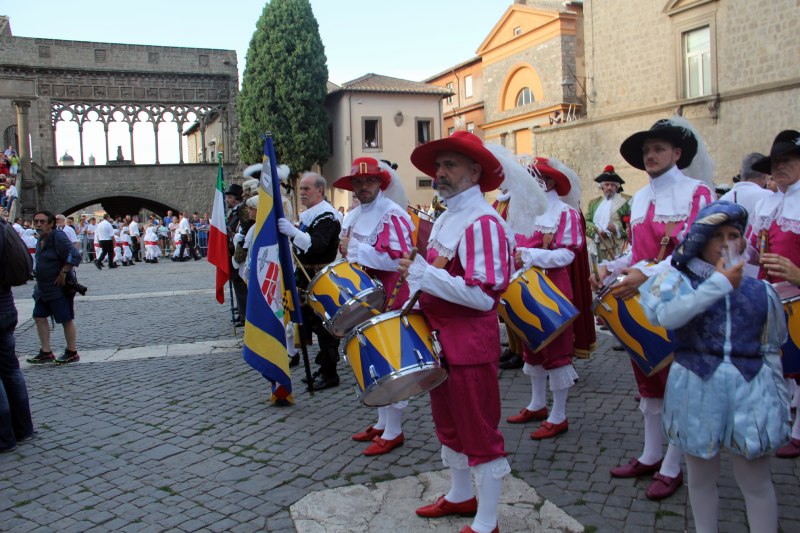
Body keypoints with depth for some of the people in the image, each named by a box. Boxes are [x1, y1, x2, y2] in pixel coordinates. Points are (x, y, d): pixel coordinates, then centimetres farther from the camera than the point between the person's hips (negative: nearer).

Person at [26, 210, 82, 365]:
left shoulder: (58, 237, -18)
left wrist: (63, 273, -23)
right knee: (39, 317, 11)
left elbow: (75, 256, -27)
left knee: (66, 320, 1)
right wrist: (36, 273, 14)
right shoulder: (41, 240, 10)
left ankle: (72, 353, 13)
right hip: (43, 288, 10)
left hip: (59, 288, -10)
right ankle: (46, 352, 21)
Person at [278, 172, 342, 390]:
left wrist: (294, 232, -41)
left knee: (323, 325, -6)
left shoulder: (326, 215, -16)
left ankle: (329, 374, 2)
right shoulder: (310, 214, 16)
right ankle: (324, 367, 27)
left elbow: (318, 245, -31)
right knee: (315, 322, 16)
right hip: (308, 276, 10)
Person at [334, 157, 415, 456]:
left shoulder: (392, 214, -15)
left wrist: (354, 249, -21)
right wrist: (347, 252, 3)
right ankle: (383, 422, 31)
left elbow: (398, 259, -26)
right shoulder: (353, 216, 12)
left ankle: (393, 432, 10)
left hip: (389, 300, -9)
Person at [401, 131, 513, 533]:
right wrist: (417, 302, 9)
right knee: (449, 426, 22)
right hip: (439, 338, 10)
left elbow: (483, 294, -26)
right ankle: (461, 496, 41)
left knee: (479, 433, 3)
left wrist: (421, 272, -24)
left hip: (470, 344, -10)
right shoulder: (445, 219, 12)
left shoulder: (483, 222, -19)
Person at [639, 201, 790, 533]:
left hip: (749, 392, 1)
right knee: (701, 476, 14)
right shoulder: (679, 279, -1)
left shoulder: (761, 291, 7)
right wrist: (719, 283, -20)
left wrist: (779, 401, 11)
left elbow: (770, 352, 13)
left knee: (756, 482, 7)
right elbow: (667, 314, -24)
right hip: (697, 390, -1)